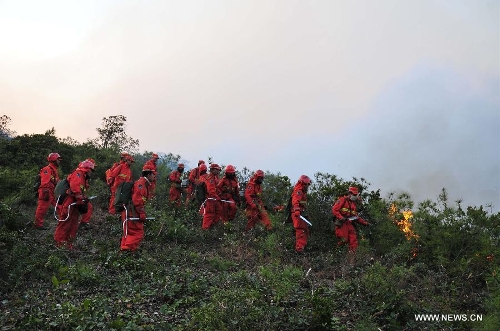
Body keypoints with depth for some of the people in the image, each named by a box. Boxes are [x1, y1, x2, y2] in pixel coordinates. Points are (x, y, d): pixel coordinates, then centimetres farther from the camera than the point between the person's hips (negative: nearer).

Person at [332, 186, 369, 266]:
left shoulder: (353, 204, 23)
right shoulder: (342, 200, -3)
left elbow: (356, 216, 25)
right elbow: (334, 210, -12)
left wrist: (365, 223, 17)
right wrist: (341, 217, -25)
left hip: (349, 225, 8)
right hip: (341, 224, -8)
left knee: (353, 243, 0)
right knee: (344, 240, -19)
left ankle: (351, 263, 4)